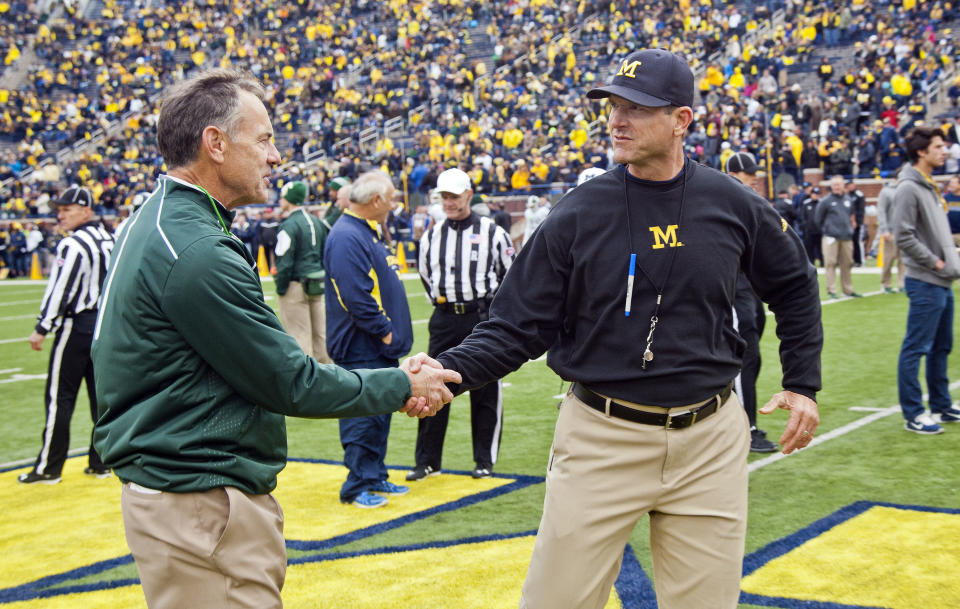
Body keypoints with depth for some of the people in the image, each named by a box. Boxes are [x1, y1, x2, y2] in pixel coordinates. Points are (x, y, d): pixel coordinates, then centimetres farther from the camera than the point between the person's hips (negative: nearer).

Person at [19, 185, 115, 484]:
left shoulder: (74, 245, -15)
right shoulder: (110, 240, 9)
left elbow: (60, 290, -18)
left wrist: (41, 328, -12)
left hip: (77, 325, -8)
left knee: (59, 397, -1)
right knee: (101, 393, 10)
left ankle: (48, 468, 4)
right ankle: (101, 462, 15)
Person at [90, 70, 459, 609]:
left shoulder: (161, 223, 12)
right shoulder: (194, 251, -21)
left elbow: (267, 364, 13)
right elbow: (291, 383, -17)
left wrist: (391, 379, 9)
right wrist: (401, 388, -3)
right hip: (202, 507, -10)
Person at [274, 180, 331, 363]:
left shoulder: (289, 225, -14)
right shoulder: (316, 222, 12)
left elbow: (285, 262, -17)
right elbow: (325, 255, 17)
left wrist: (280, 289, -9)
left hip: (296, 286, -8)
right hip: (317, 285, 8)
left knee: (299, 335, -4)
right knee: (320, 333, 13)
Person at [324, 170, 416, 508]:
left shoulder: (369, 233, 17)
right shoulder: (346, 238, -18)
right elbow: (356, 298, -25)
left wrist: (392, 332, 15)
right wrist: (384, 331, -17)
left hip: (381, 350, 10)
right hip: (360, 350, -10)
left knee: (380, 414, 15)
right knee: (363, 419, -4)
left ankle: (375, 478, 24)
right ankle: (357, 486, 4)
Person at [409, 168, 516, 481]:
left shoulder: (492, 232, 0)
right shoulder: (431, 236, 10)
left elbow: (512, 273, 7)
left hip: (482, 317, -3)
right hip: (444, 320, 3)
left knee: (485, 390, 3)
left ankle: (485, 460, 14)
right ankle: (427, 461, 11)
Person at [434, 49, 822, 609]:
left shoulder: (733, 205, 1)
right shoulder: (578, 214, -4)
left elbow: (794, 286, 17)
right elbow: (519, 327, -4)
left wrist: (804, 384, 12)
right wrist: (448, 372, -21)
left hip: (709, 440, 2)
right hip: (601, 439, -1)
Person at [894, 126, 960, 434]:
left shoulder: (930, 187, 16)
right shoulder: (908, 189, -14)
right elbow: (904, 236, -20)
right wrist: (935, 262, -15)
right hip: (925, 282, -10)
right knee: (916, 348, -5)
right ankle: (913, 414, 0)